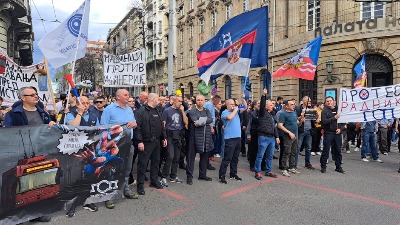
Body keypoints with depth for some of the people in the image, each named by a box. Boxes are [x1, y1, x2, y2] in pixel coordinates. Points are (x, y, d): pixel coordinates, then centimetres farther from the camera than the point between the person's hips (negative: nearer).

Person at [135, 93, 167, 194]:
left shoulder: (157, 111, 14)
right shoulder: (141, 111, -11)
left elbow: (161, 126, 19)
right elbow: (137, 127, -17)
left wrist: (164, 138, 15)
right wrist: (139, 141, -21)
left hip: (156, 141, 8)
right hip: (146, 142, -8)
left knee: (156, 162, 16)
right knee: (142, 163, 0)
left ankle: (154, 181, 31)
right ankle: (140, 185, 10)